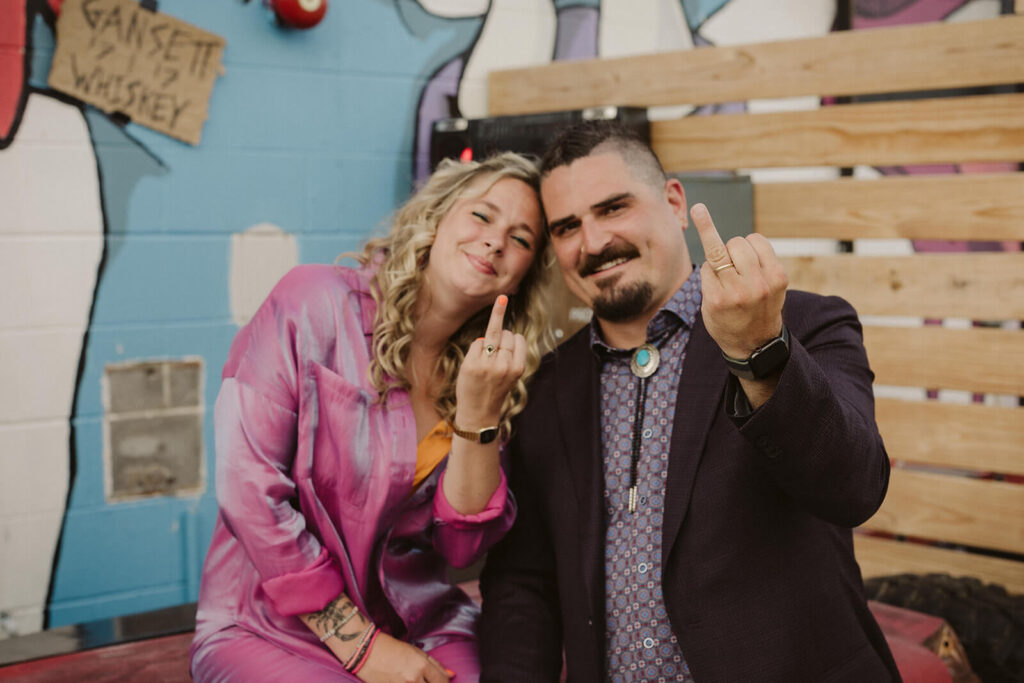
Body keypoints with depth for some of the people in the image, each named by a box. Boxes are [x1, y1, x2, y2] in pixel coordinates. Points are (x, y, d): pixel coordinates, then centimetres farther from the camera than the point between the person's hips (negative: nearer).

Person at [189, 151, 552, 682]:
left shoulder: (491, 367, 6)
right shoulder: (314, 301, -8)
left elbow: (461, 545, -1)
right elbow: (247, 483, -13)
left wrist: (479, 410, -16)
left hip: (418, 627, 4)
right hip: (270, 628, -4)